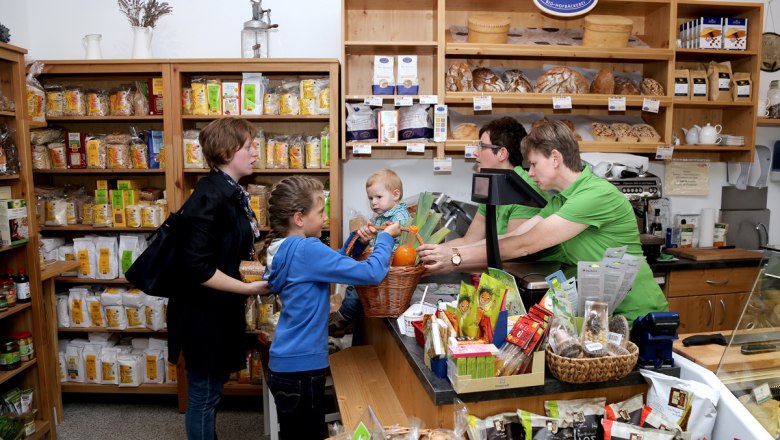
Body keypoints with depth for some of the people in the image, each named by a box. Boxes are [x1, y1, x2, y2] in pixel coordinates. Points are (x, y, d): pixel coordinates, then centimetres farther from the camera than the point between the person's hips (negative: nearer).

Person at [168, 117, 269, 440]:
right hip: (203, 314, -9)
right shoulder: (211, 198, -24)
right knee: (204, 394, 9)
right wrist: (250, 288, -23)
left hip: (218, 310, 9)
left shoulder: (230, 192, 6)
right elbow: (198, 270, -27)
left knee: (210, 390, 24)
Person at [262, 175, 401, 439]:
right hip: (300, 369, -9)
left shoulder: (287, 248, 5)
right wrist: (385, 237, -8)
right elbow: (371, 273, -24)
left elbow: (335, 263, 19)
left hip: (287, 366, 9)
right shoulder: (306, 250, -23)